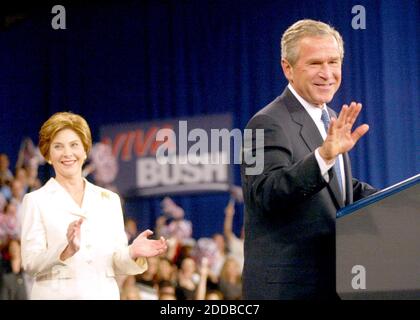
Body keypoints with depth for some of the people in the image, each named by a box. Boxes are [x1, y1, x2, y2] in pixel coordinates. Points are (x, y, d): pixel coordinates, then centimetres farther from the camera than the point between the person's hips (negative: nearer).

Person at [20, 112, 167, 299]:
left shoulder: (110, 199, 10)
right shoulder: (36, 201, 2)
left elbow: (116, 264, 8)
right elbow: (30, 263, -7)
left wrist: (133, 253, -11)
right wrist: (67, 251, -23)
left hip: (105, 294, 2)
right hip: (56, 294, -2)